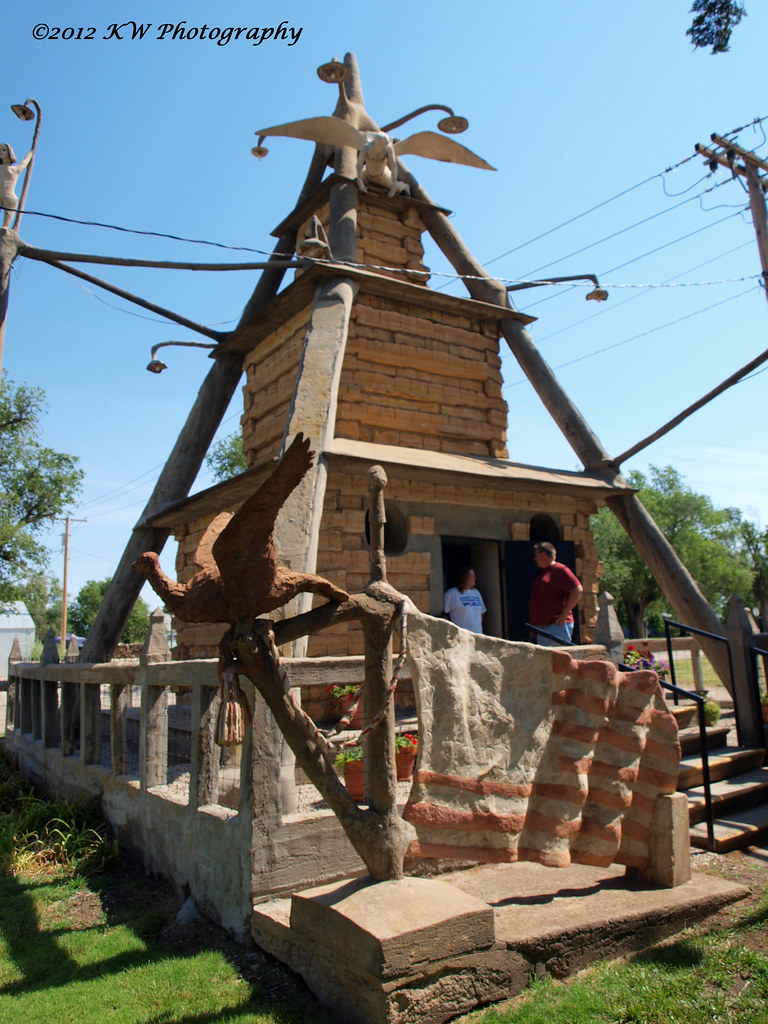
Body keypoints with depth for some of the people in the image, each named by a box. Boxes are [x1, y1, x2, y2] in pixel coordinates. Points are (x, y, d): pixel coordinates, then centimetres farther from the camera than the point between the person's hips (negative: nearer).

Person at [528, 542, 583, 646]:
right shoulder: (543, 572, 21)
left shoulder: (560, 570, -7)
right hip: (542, 627, 9)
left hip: (557, 625, -9)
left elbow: (578, 590, -16)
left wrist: (565, 612, -16)